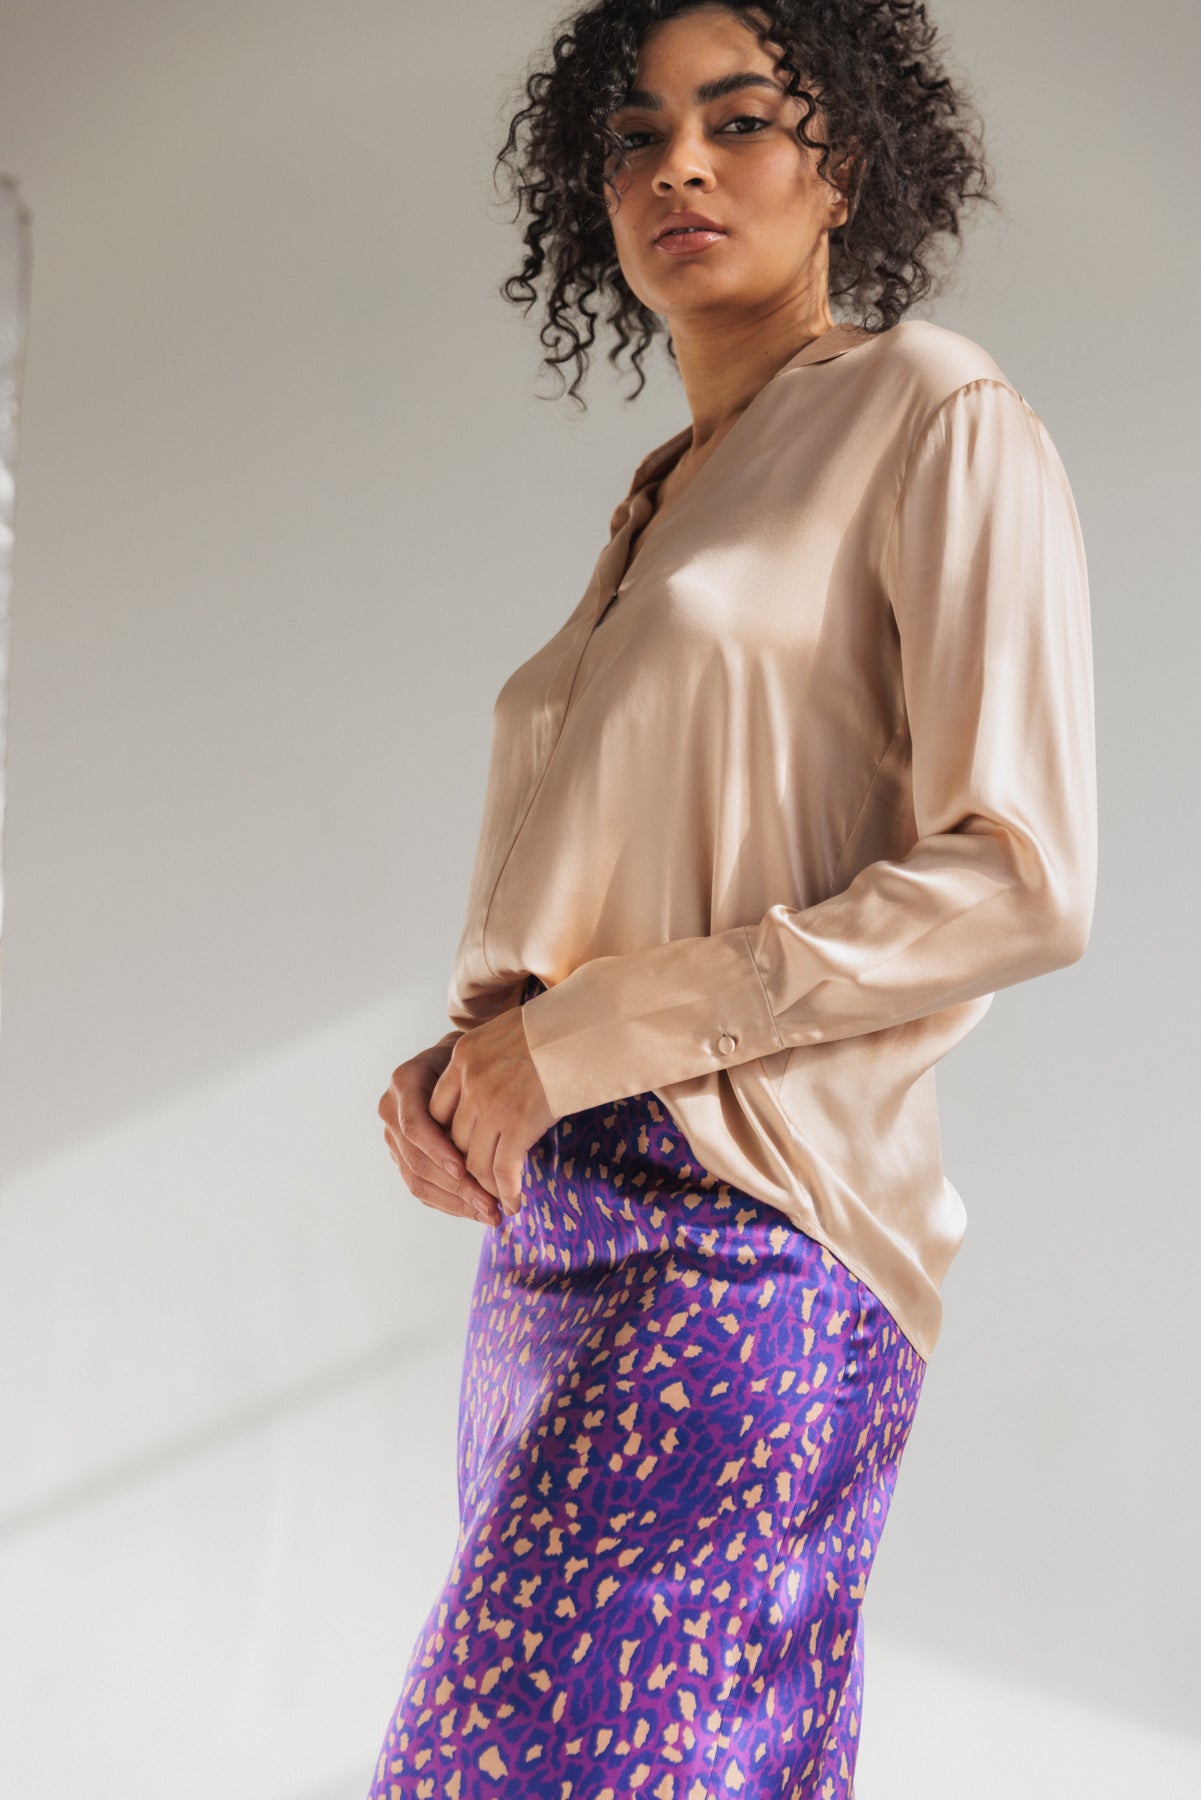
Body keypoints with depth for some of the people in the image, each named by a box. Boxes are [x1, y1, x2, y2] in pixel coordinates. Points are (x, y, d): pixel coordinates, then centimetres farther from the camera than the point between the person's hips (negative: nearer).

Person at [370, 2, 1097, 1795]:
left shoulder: (935, 417, -2)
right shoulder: (661, 498, 20)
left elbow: (1018, 883, -12)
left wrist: (597, 1030, -12)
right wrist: (462, 1061, 2)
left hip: (743, 1240, -7)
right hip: (552, 1228, 7)